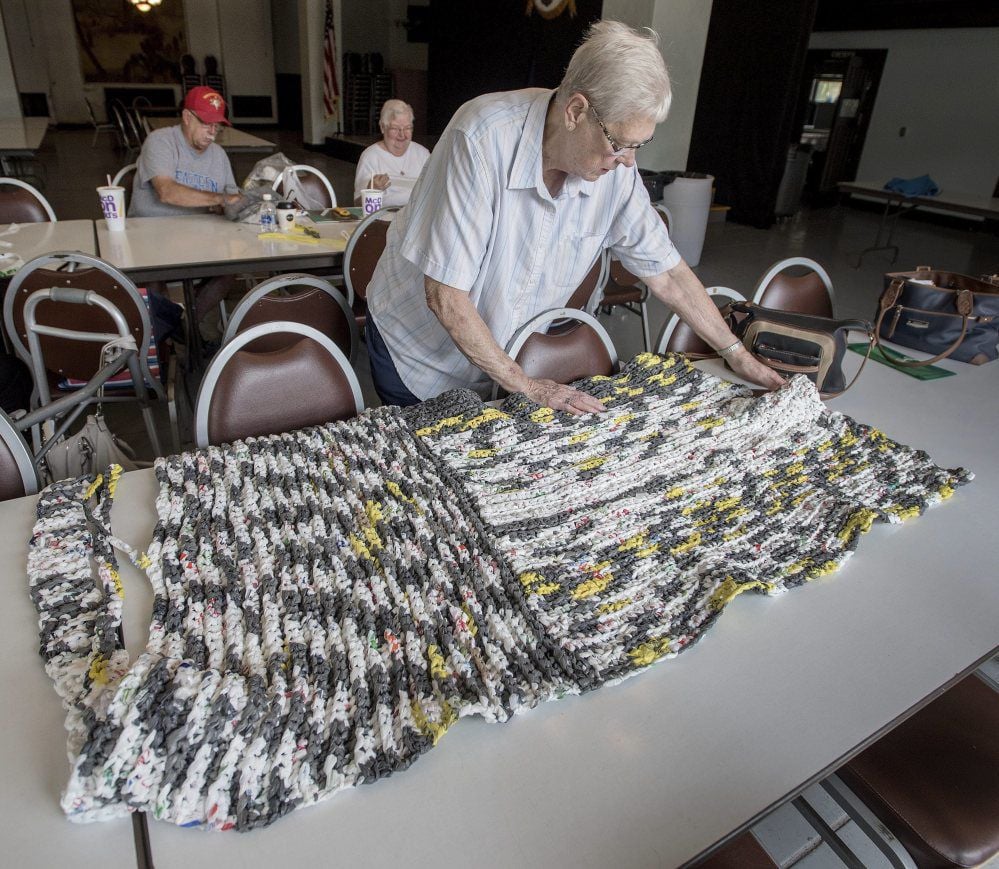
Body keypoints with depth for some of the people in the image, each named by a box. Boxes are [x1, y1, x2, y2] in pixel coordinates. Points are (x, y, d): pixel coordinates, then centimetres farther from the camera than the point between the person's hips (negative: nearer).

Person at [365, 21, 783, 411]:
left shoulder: (616, 170, -14)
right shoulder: (483, 140, -31)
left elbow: (667, 274, -3)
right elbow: (444, 295, -30)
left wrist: (739, 356, 2)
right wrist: (525, 386, -23)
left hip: (502, 360, 4)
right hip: (415, 350, -3)